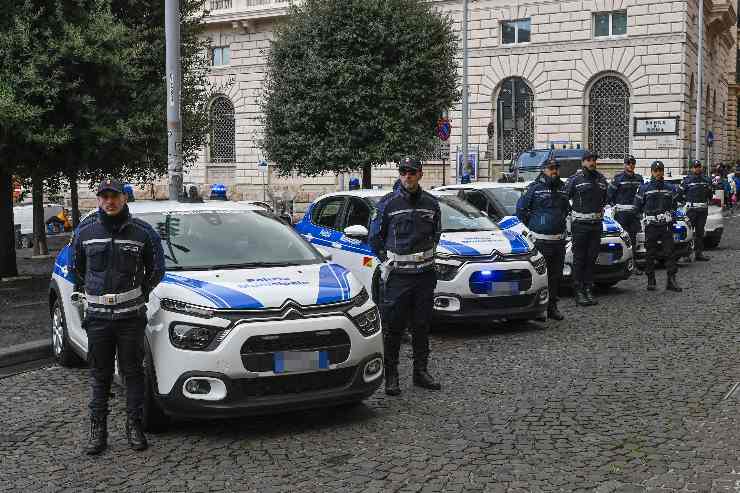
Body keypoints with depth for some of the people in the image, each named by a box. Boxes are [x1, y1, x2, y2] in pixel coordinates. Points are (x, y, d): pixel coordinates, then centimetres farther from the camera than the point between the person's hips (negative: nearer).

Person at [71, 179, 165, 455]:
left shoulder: (142, 232, -1)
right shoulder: (85, 231, 5)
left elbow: (157, 268, 10)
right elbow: (76, 267, 19)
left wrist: (141, 292, 5)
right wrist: (88, 291, 13)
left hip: (131, 315, -2)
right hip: (98, 316, 2)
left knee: (132, 372, 5)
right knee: (100, 375, 8)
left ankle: (134, 426, 16)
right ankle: (97, 430, 15)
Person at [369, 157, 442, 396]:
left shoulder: (431, 203, 8)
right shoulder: (388, 203, -2)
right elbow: (375, 237, 4)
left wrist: (426, 255, 12)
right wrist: (388, 259, -1)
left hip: (425, 274, 4)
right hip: (397, 275, -3)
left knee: (422, 325, 11)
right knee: (393, 327, -2)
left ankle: (421, 372, 21)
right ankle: (391, 376, 6)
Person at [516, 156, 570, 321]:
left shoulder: (562, 188, 13)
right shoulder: (535, 188, -4)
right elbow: (521, 208, -1)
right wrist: (531, 226, 2)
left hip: (559, 240, 6)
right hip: (540, 240, -6)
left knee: (556, 276, 10)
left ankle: (552, 307, 20)